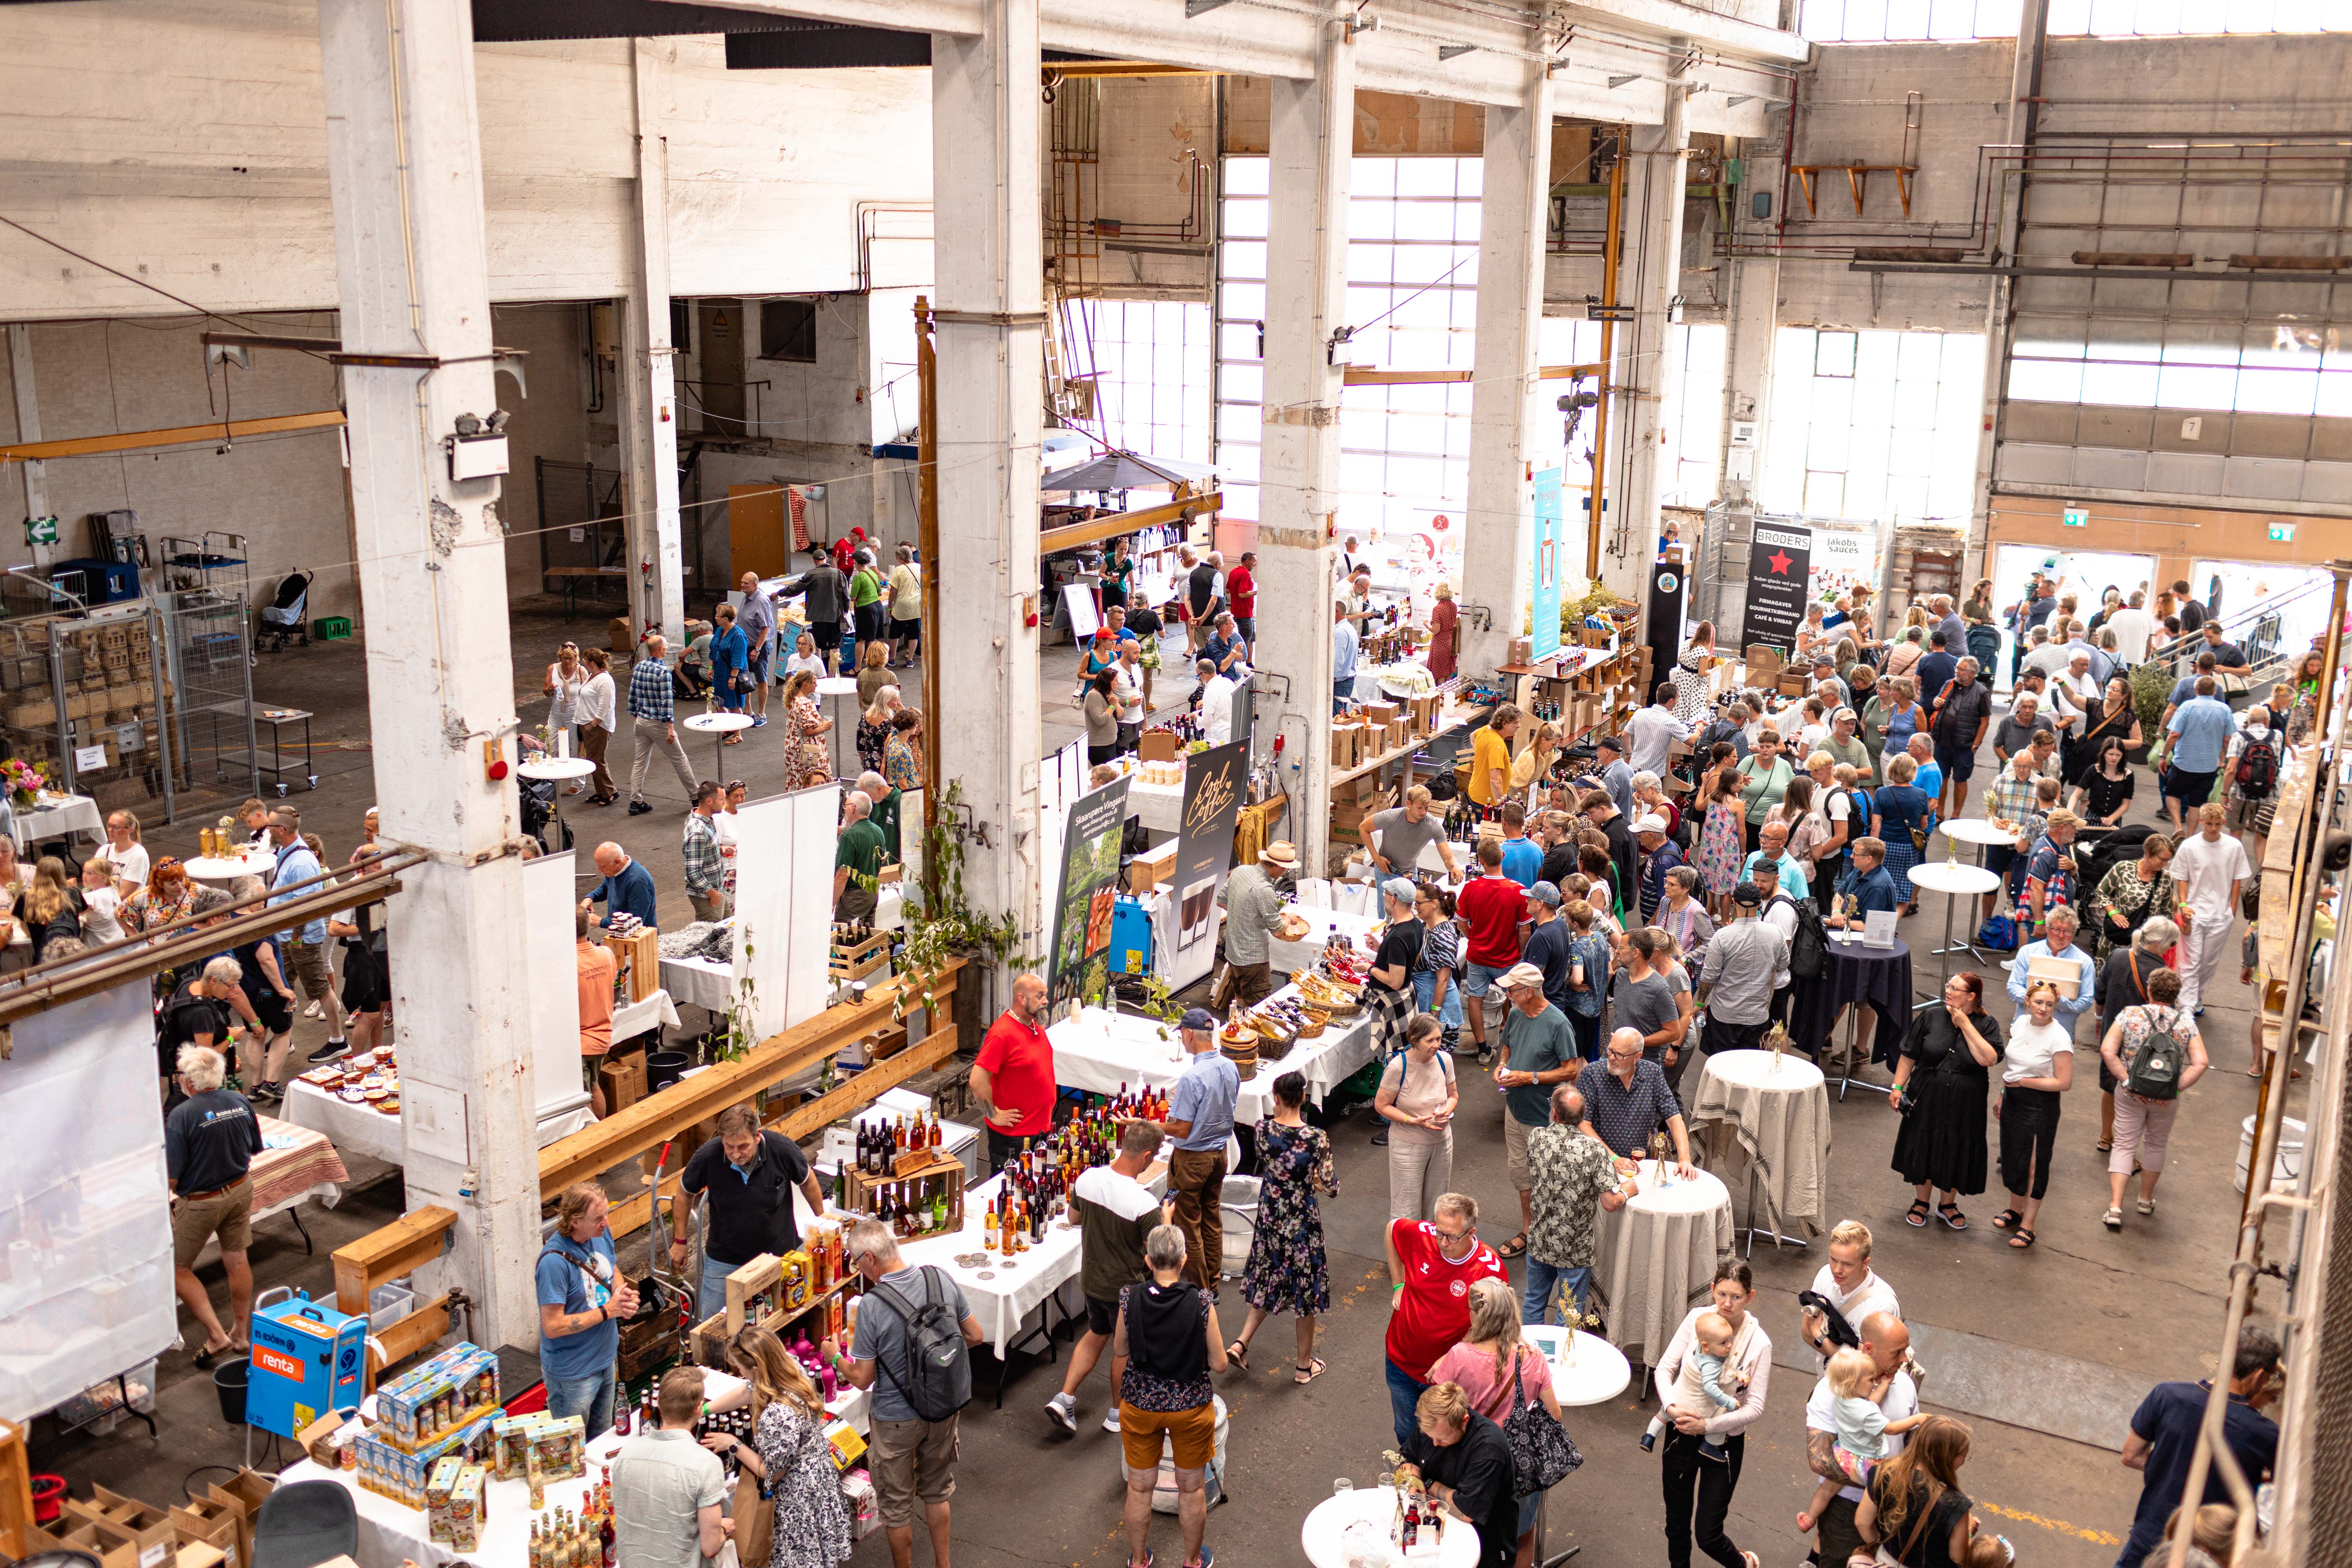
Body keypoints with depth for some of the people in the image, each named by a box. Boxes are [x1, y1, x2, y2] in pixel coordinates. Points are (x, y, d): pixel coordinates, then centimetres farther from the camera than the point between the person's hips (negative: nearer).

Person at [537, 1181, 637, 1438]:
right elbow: (552, 1327, -28)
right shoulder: (554, 1262, -30)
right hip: (572, 1373, -7)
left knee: (603, 1435, 26)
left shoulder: (602, 1234, -8)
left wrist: (625, 1294, -10)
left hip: (606, 1358, 7)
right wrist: (607, 1311, -25)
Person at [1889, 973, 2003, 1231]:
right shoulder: (1930, 1017, -4)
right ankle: (1921, 1203, 31)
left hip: (1964, 1106, -1)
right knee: (1923, 1148, 12)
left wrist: (1965, 1024, -21)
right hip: (1927, 1099, 1)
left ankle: (1948, 1204, 34)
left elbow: (1988, 1059, -23)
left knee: (1955, 1153, 12)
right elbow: (1909, 1055, 1)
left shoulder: (1987, 1025, -6)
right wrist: (1898, 1087, -3)